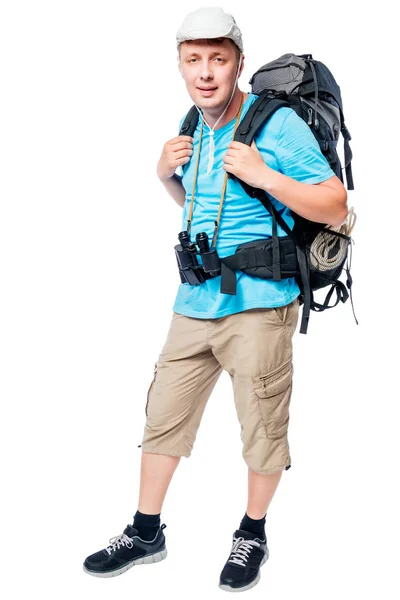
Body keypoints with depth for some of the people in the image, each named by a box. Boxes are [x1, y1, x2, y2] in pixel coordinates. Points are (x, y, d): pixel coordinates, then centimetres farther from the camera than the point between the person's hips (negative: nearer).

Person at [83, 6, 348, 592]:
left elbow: (335, 208, -12)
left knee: (262, 427, 7)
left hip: (258, 306, -6)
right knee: (164, 416, 12)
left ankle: (252, 535, 29)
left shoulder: (278, 124, -11)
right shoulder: (193, 130, 11)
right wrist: (167, 174, 6)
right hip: (195, 301, 7)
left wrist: (264, 176, -21)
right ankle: (146, 533, 28)